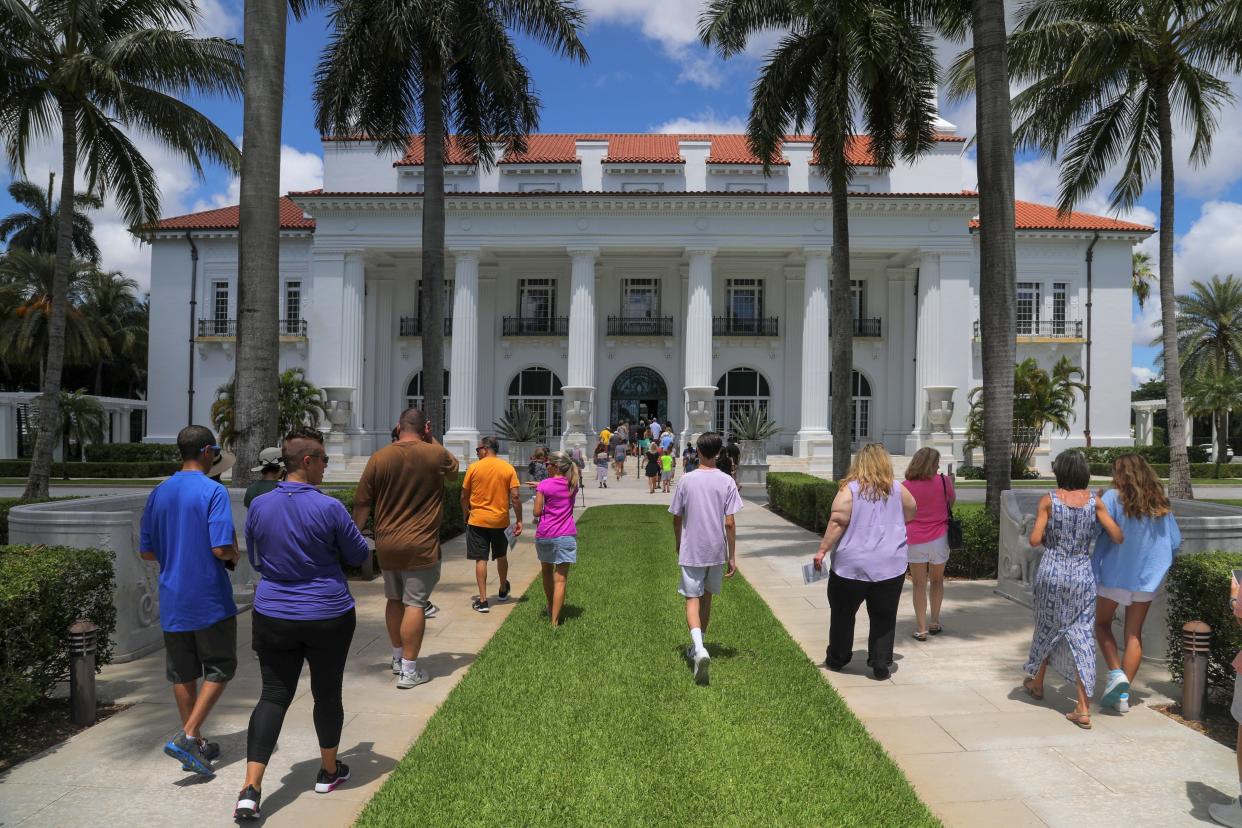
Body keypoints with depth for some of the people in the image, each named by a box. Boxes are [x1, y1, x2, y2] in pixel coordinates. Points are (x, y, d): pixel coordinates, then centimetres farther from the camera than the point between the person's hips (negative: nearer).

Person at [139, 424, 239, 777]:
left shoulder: (158, 493, 5)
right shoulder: (213, 492, -15)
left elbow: (146, 551, 10)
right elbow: (221, 549, -21)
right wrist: (234, 555, 0)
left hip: (172, 600, 6)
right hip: (211, 601, -6)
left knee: (183, 674, 14)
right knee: (220, 669, 8)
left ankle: (194, 745, 24)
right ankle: (187, 737, -2)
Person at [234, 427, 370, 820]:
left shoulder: (259, 507, -3)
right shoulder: (329, 508, -17)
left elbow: (255, 561, 11)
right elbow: (359, 555, -4)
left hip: (273, 617, 3)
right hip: (328, 617, -3)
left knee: (273, 695, 10)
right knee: (327, 692, 14)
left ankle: (250, 788, 0)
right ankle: (329, 771, 32)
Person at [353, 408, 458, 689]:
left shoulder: (379, 458, -1)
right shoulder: (435, 454, -6)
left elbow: (362, 504, 3)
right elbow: (453, 466, 18)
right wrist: (431, 440, 17)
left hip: (386, 544, 4)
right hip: (420, 545, -4)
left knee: (394, 599, 18)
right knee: (414, 604, 1)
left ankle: (397, 658, 33)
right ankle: (409, 671, 4)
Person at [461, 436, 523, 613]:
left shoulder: (474, 467, -7)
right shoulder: (508, 468, -3)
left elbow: (464, 496, -1)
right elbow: (515, 497, -8)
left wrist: (465, 514, 16)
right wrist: (519, 520, 0)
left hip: (478, 520, -2)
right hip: (500, 520, 2)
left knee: (481, 560, 2)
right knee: (501, 556, 21)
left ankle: (482, 600, -1)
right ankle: (503, 591, 39)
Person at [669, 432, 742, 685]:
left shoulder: (686, 480, -6)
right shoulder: (726, 482, -6)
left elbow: (677, 518, 1)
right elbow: (729, 523, -8)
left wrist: (679, 544, 17)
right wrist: (732, 556, 0)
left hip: (691, 551, -2)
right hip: (716, 551, 2)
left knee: (692, 600, -1)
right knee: (706, 597, 19)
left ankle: (699, 648, -23)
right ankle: (699, 647, 31)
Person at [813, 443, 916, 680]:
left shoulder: (850, 489, -10)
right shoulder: (897, 489, 0)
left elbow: (837, 522, -17)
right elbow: (912, 514, 15)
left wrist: (822, 550, -13)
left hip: (851, 566, -2)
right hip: (890, 567, 2)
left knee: (842, 614, 15)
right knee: (884, 618, 13)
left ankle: (836, 659, 27)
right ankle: (881, 666, 13)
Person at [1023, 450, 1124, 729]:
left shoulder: (1048, 500, -7)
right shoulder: (1094, 501, -2)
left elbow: (1035, 540, -11)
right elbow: (1118, 538, -2)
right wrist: (1092, 531, 16)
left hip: (1052, 573, -1)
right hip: (1082, 575, 1)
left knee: (1046, 629, 18)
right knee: (1082, 636, 3)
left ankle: (1036, 683, 38)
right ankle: (1084, 709, 2)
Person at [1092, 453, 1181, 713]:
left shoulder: (1113, 498, -14)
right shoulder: (1160, 504, 1)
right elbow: (1175, 542, 8)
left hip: (1114, 574, -4)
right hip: (1147, 577, 4)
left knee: (1102, 624, 16)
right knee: (1134, 634, 11)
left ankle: (1116, 673, -4)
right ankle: (1123, 694, 14)